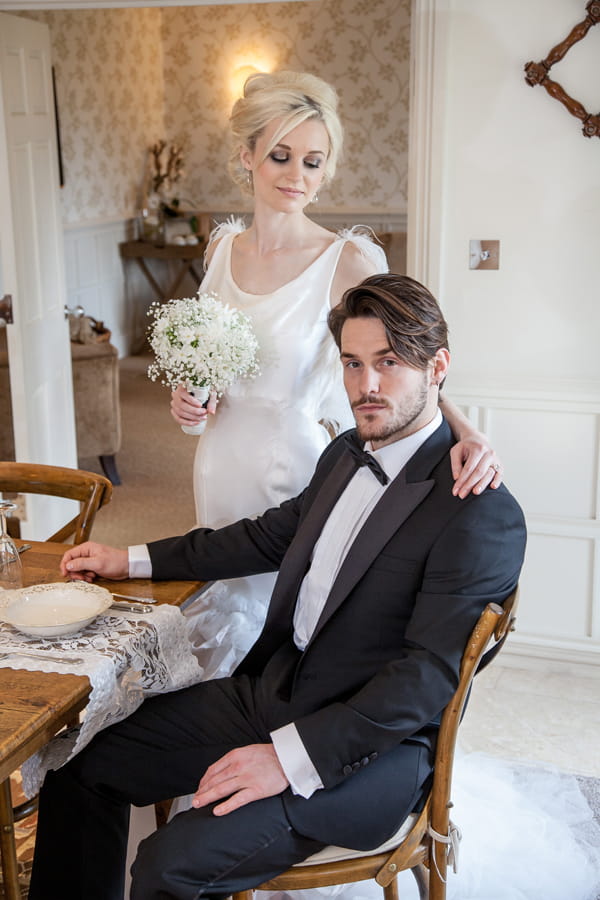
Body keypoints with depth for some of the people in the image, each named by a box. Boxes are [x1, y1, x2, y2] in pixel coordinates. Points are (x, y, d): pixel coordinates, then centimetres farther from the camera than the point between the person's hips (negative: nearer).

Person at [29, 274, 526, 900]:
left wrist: (291, 755, -28)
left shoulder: (483, 514, -18)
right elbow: (271, 536, 22)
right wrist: (131, 560, 23)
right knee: (83, 765, 1)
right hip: (270, 693, 8)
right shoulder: (347, 454, 9)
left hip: (371, 748, -8)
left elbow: (428, 676, -22)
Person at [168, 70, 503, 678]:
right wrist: (189, 395, -1)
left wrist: (466, 432, -35)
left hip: (301, 470, -5)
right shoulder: (222, 246, 4)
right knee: (225, 621, 19)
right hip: (224, 468, 6)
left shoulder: (349, 261, -14)